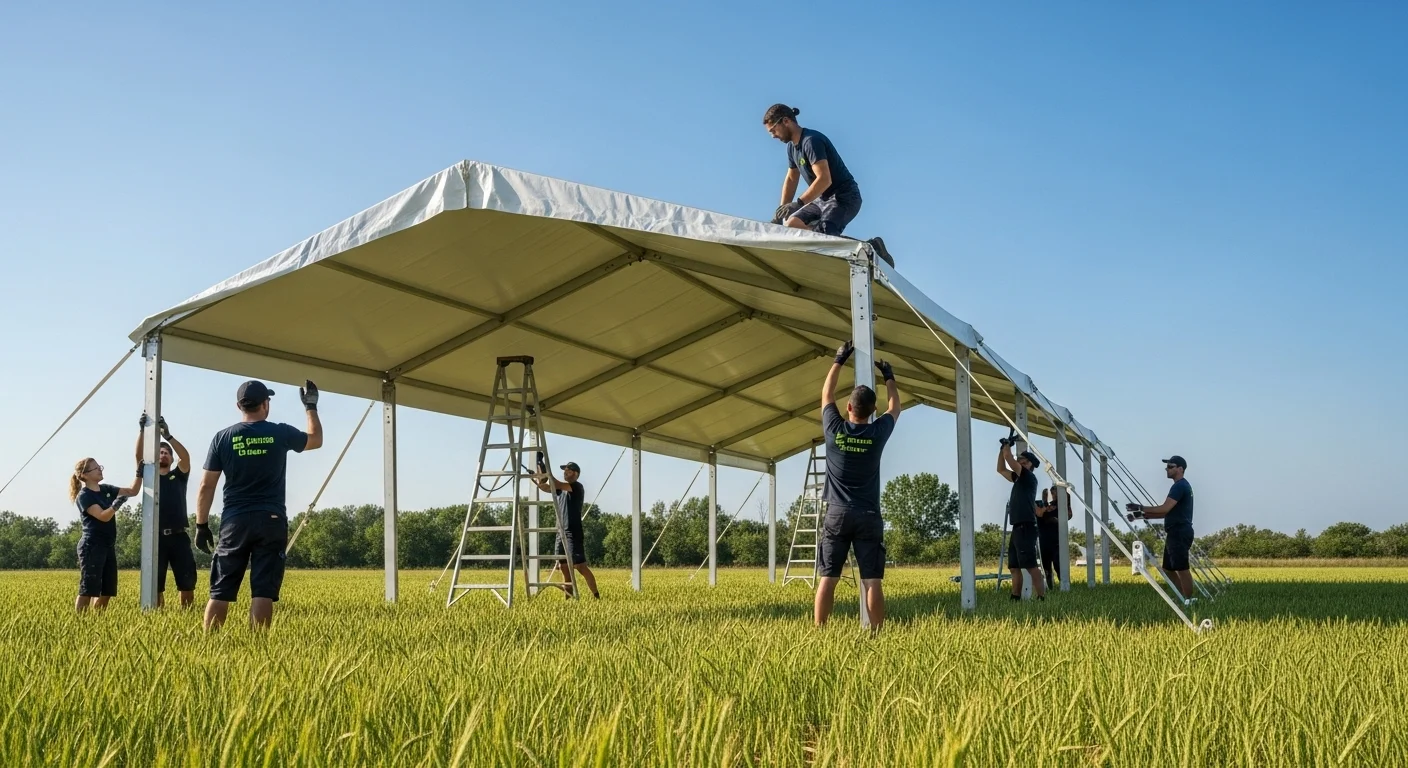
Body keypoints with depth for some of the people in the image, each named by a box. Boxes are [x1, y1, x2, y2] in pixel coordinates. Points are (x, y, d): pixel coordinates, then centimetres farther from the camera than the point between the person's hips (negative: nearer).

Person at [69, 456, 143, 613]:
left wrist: (139, 474, 1)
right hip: (92, 547, -8)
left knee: (107, 592, 9)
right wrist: (116, 504, -37)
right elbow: (103, 517, -20)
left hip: (109, 546, 8)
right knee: (87, 590, -7)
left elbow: (133, 491, 15)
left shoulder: (105, 489, 12)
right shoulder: (84, 496, -10)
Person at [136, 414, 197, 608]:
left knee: (187, 583, 0)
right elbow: (139, 456, -4)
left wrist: (167, 436, -19)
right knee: (155, 585, 3)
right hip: (156, 537, 0)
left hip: (178, 536, 0)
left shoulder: (179, 475, 11)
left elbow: (185, 456, -7)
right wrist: (142, 430, -17)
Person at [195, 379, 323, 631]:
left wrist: (201, 525, 9)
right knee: (263, 591, -3)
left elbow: (206, 486, 2)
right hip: (271, 521, -1)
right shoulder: (280, 434, 0)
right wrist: (311, 406, 31)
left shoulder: (223, 438, 2)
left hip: (235, 522, 1)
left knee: (221, 590, 5)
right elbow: (316, 440, 20)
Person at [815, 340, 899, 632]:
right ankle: (876, 634, -6)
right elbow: (894, 407, 19)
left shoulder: (835, 429, -2)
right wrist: (888, 376, 32)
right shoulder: (878, 433, -2)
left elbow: (826, 394, 16)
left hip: (837, 514, 0)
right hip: (868, 516, 0)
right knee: (872, 581, -3)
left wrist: (839, 360, 24)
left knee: (827, 578, -1)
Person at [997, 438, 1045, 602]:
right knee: (1014, 566, 11)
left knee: (1030, 565, -15)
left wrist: (1008, 446, 6)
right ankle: (1015, 598, 15)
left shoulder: (1029, 477, -6)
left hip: (1025, 528, -10)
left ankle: (1041, 598, -18)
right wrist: (1002, 447, 23)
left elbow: (1008, 458, -13)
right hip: (1018, 528, 10)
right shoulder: (1019, 479, 19)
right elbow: (1001, 469, 30)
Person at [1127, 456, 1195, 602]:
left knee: (1182, 569, -6)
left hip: (1179, 534, -11)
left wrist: (1141, 508, -17)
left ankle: (1188, 601, 0)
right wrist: (1143, 515, 15)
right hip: (1175, 533, 11)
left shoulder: (1179, 486, -13)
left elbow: (1165, 509, -22)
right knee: (1168, 569, 14)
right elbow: (1167, 512, 21)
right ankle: (1185, 598, 19)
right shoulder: (1181, 486, 21)